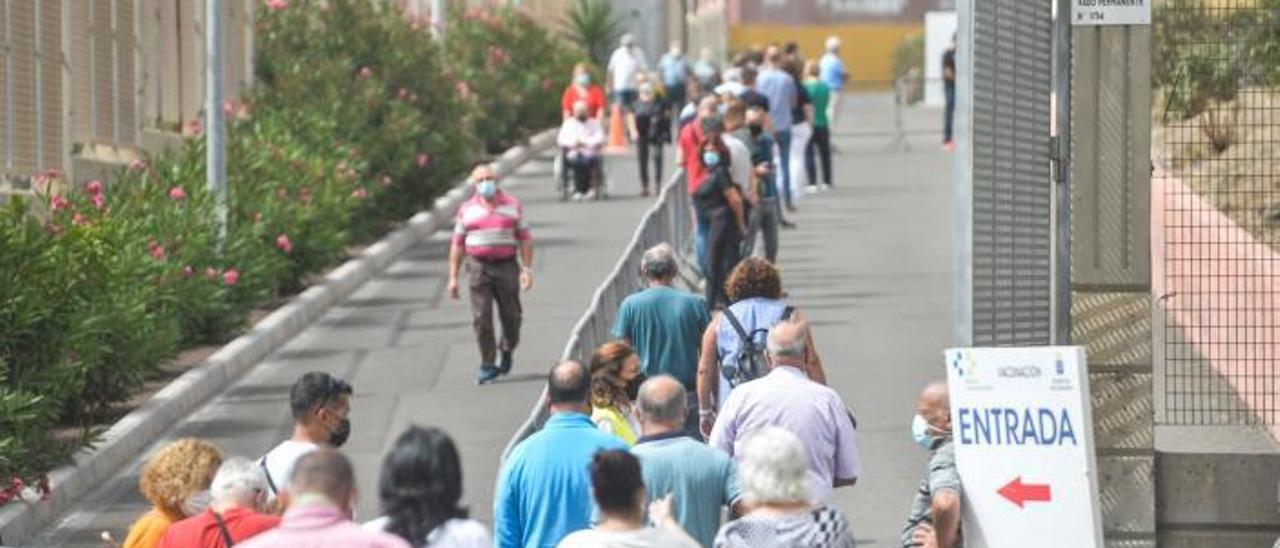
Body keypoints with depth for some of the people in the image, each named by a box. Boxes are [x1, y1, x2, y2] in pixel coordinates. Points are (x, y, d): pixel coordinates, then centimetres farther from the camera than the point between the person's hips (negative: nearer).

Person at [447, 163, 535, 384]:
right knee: (481, 318, -7)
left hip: (506, 266, 0)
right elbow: (457, 245, 8)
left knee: (511, 316, 6)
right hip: (478, 267, 0)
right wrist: (453, 278, 4)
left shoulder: (513, 205, 6)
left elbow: (525, 239, 6)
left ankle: (507, 352, 33)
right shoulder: (467, 209, 7)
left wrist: (527, 269, -4)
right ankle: (488, 366, -2)